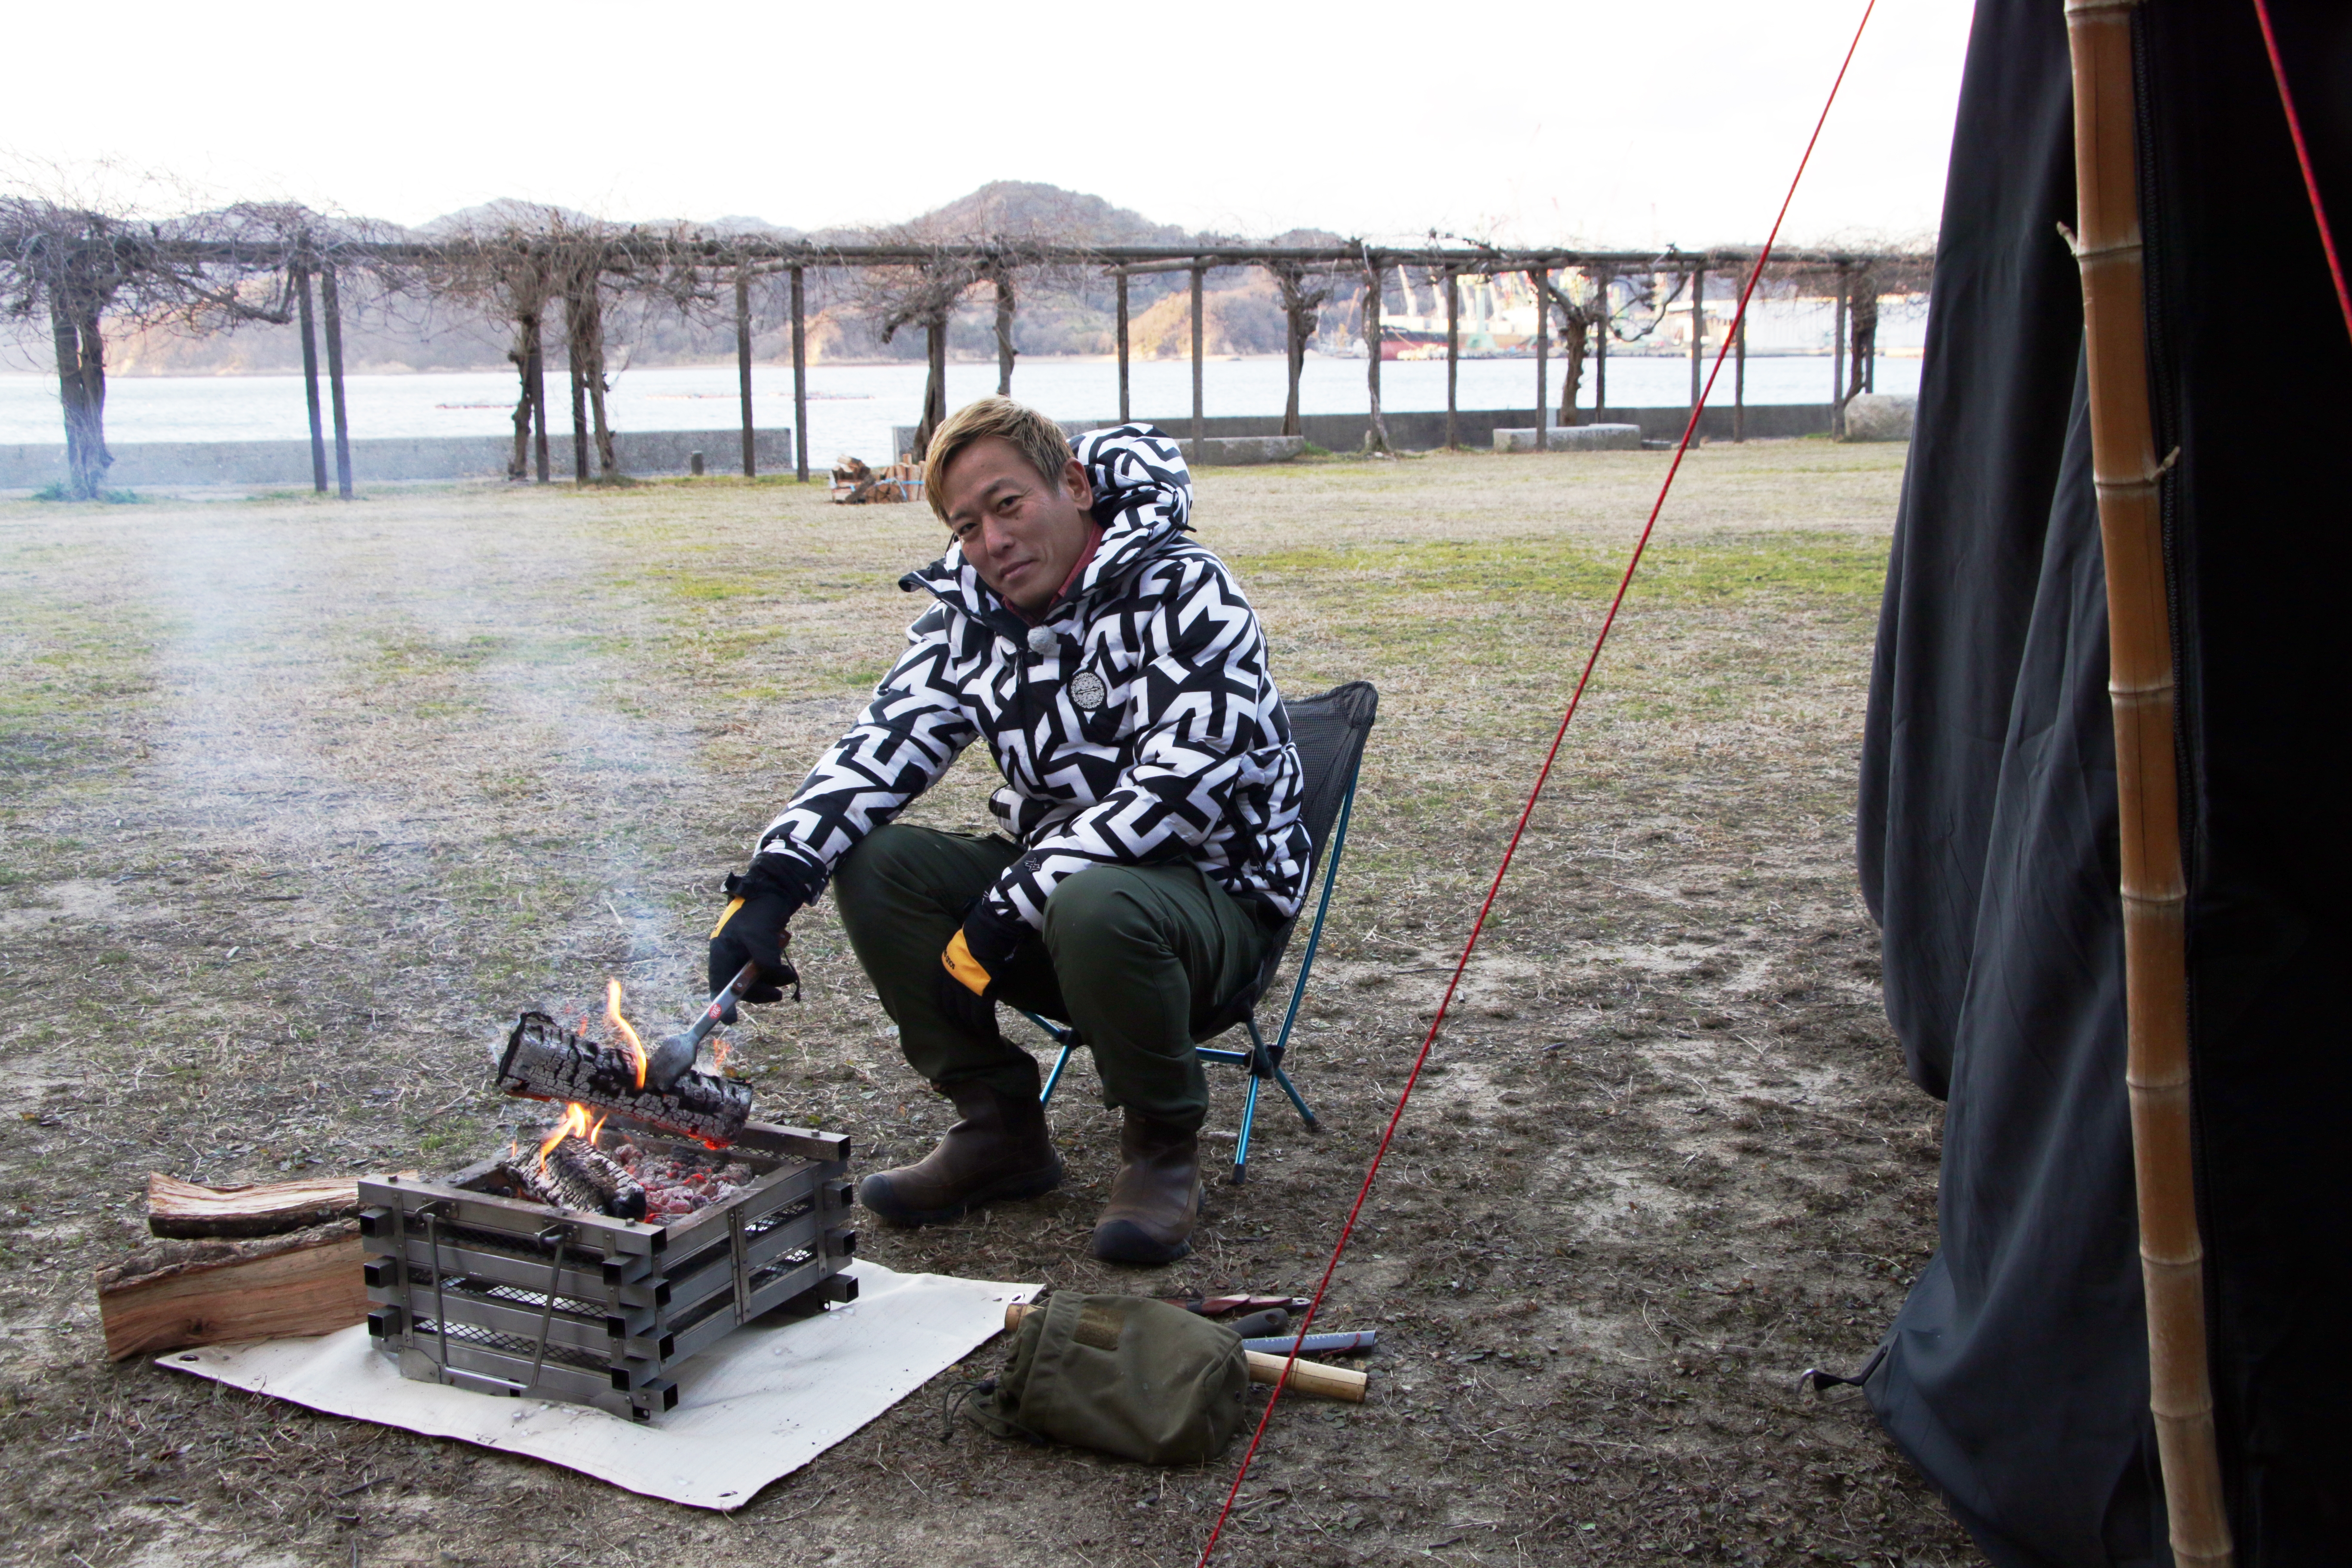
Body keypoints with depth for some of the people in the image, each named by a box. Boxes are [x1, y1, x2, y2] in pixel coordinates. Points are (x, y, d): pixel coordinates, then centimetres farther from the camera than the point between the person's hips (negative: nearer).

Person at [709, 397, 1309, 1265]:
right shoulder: (970, 616, 5)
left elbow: (1181, 786, -26)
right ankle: (999, 1128, -1)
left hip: (1215, 892, -6)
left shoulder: (1184, 591, -16)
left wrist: (1007, 910, -28)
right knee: (874, 862, -14)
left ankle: (1164, 1144, -10)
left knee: (1095, 908, -38)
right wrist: (770, 884, -20)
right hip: (1050, 877, 7)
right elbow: (878, 748, -3)